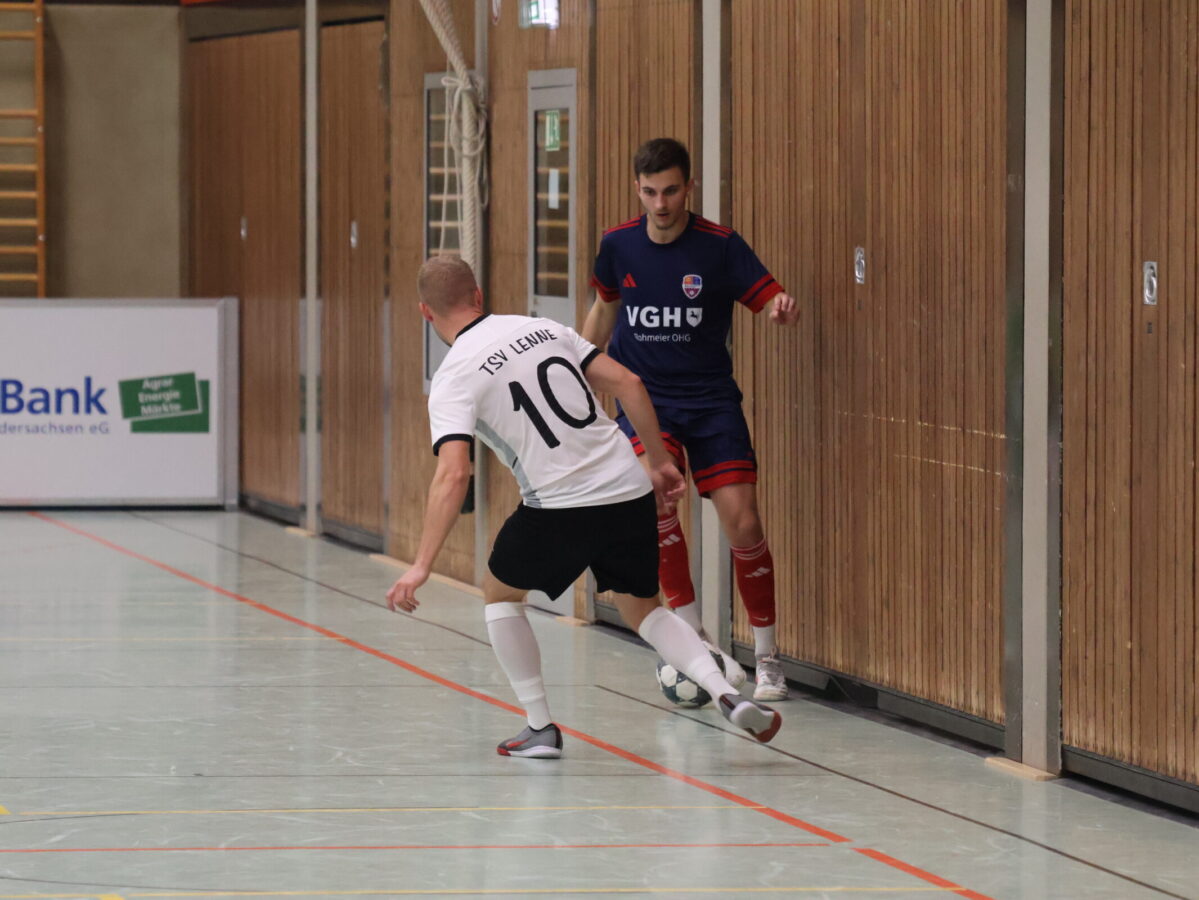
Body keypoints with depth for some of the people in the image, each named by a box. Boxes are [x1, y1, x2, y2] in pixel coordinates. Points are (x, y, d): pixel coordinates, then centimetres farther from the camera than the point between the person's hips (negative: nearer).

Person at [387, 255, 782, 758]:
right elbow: (627, 383, 8)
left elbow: (453, 474, -18)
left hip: (561, 507, -5)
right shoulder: (543, 330, 12)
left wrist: (422, 566, -18)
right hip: (630, 490, 5)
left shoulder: (452, 380, -4)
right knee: (642, 611, 23)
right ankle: (726, 694, 0)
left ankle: (540, 728, 17)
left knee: (500, 594, 22)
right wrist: (659, 462, 17)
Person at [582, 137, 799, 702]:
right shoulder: (619, 246, 0)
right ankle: (690, 633, -19)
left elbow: (770, 299, -12)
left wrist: (784, 311, -36)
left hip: (710, 397, -1)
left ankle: (767, 656, 7)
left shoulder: (720, 247, -9)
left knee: (742, 525, -11)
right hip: (642, 395, 1)